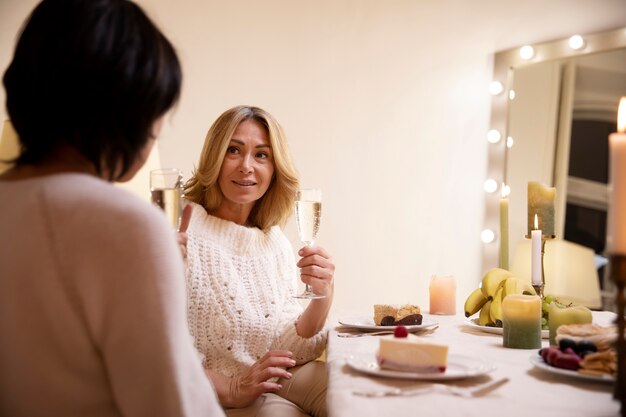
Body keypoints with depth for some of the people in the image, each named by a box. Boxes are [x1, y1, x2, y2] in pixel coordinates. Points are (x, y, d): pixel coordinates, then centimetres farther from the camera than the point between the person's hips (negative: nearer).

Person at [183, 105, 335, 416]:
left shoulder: (275, 240, 6)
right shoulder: (180, 231, -14)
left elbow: (291, 347, 2)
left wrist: (322, 295, -15)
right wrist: (233, 389, -24)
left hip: (281, 379, 6)